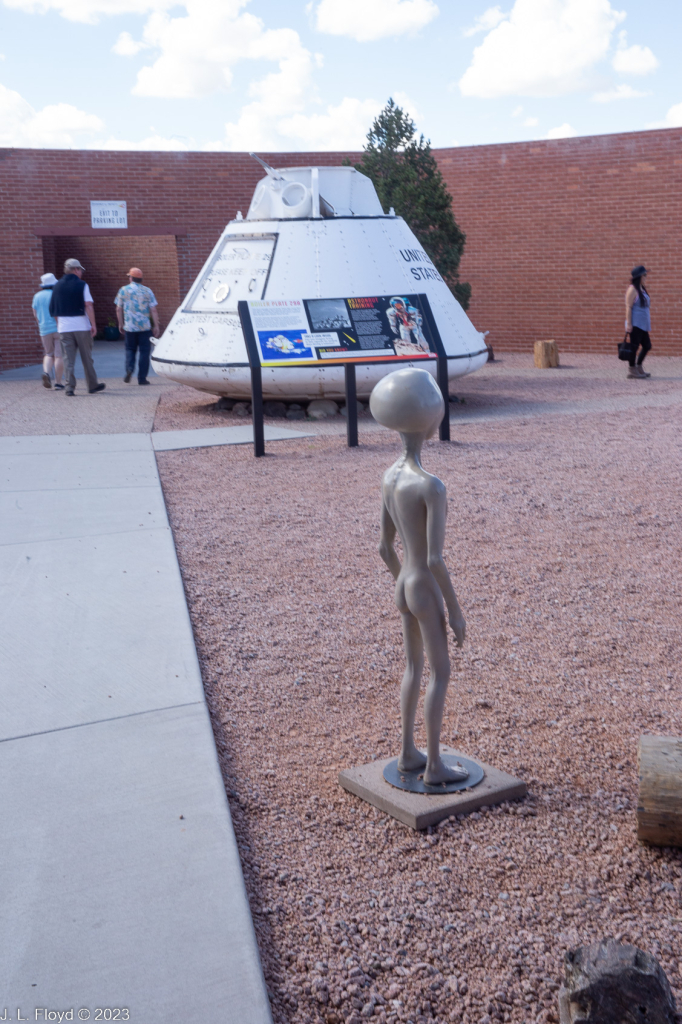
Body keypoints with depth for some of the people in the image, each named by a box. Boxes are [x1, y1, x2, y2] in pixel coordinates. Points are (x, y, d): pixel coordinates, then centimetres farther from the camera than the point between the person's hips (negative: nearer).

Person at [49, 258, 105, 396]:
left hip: (64, 328, 3)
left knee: (69, 359, 4)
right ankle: (92, 385, 16)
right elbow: (88, 306, -13)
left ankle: (70, 386, -3)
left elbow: (53, 309, 11)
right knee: (87, 358, 8)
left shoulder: (57, 286, 8)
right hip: (82, 326, -3)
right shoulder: (81, 285, -5)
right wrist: (93, 324, -12)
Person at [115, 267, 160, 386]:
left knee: (130, 349, 16)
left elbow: (119, 310, 5)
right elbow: (154, 310, -3)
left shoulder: (123, 290, 2)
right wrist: (156, 326, 1)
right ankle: (142, 377, 4)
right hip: (145, 327, -1)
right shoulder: (147, 291, 1)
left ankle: (129, 368, -8)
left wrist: (120, 324, 15)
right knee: (144, 351, 5)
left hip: (129, 327, 1)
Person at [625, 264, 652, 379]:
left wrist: (648, 324, 22)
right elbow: (628, 307, -16)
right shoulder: (632, 289, -11)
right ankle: (632, 370, 2)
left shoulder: (642, 289, 17)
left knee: (647, 345, 10)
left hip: (643, 324, 9)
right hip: (635, 324, -9)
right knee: (634, 346, -5)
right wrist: (629, 324, -21)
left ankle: (639, 367, 20)